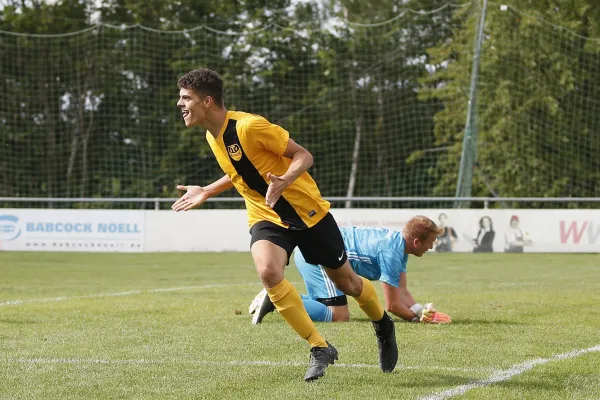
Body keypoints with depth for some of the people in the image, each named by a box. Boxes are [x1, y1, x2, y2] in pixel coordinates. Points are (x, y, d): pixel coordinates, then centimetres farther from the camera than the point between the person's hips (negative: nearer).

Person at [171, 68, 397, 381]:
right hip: (266, 217, 5)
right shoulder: (212, 136, 1)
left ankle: (383, 325, 44)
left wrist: (283, 182, -36)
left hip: (306, 211, -5)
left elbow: (303, 156, -18)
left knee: (346, 282, 10)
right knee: (267, 272, -26)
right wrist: (206, 192, 15)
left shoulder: (248, 125, -23)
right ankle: (320, 349, -13)